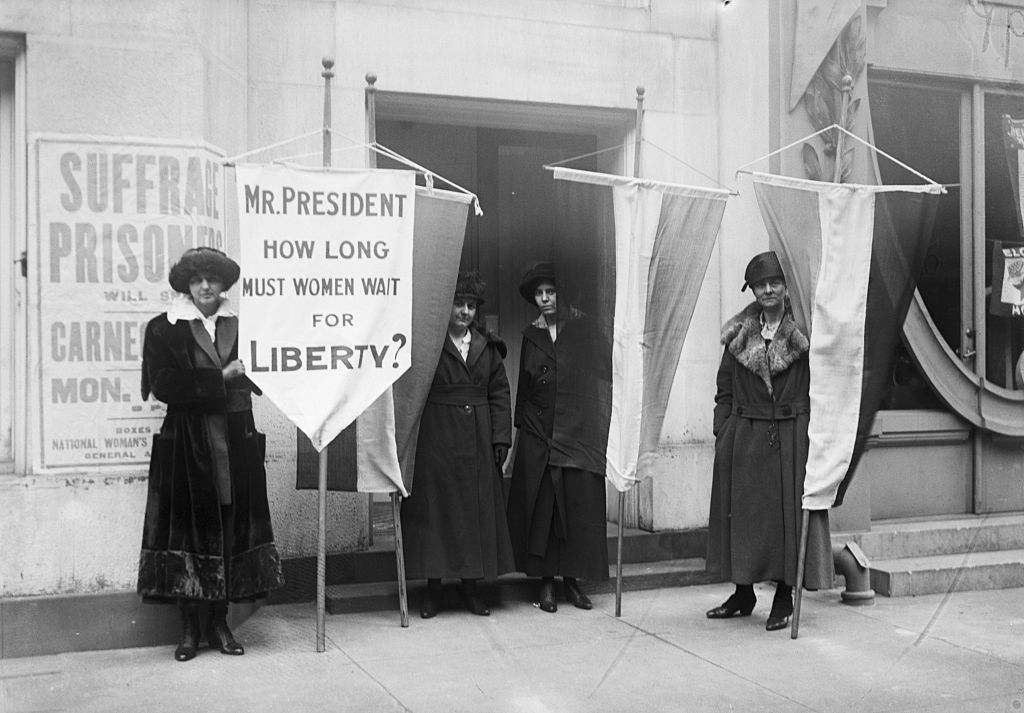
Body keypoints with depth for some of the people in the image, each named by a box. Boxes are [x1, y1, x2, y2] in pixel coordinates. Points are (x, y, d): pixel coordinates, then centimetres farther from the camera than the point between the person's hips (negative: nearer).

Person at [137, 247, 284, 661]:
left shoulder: (240, 326, 11)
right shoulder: (164, 329, 2)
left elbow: (258, 379, 7)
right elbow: (164, 385, -11)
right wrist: (221, 378, -12)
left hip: (236, 443, 3)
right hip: (186, 444, -3)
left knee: (232, 528, 4)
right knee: (190, 528, -1)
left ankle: (220, 623, 15)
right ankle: (189, 628, 10)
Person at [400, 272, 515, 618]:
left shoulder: (487, 347, 10)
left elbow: (500, 394, 10)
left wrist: (501, 438, 1)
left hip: (478, 444, 4)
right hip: (436, 442, -4)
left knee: (477, 509, 6)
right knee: (434, 509, 1)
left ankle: (471, 586, 18)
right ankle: (433, 588, 12)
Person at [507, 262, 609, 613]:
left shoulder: (582, 330, 3)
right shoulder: (531, 335, 10)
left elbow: (599, 378, 2)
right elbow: (523, 387, 13)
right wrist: (521, 424, 6)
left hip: (578, 431, -1)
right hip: (538, 436, 2)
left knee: (579, 506, 1)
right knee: (540, 506, 2)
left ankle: (572, 580, 13)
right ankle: (546, 583, 11)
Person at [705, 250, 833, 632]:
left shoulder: (803, 331, -2)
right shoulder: (739, 334, 7)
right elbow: (725, 390, 9)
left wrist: (815, 436, -11)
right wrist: (722, 436, 3)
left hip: (791, 436, -3)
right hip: (744, 439, 3)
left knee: (789, 511, 2)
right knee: (742, 513, 8)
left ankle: (784, 596, 15)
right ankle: (743, 593, 23)